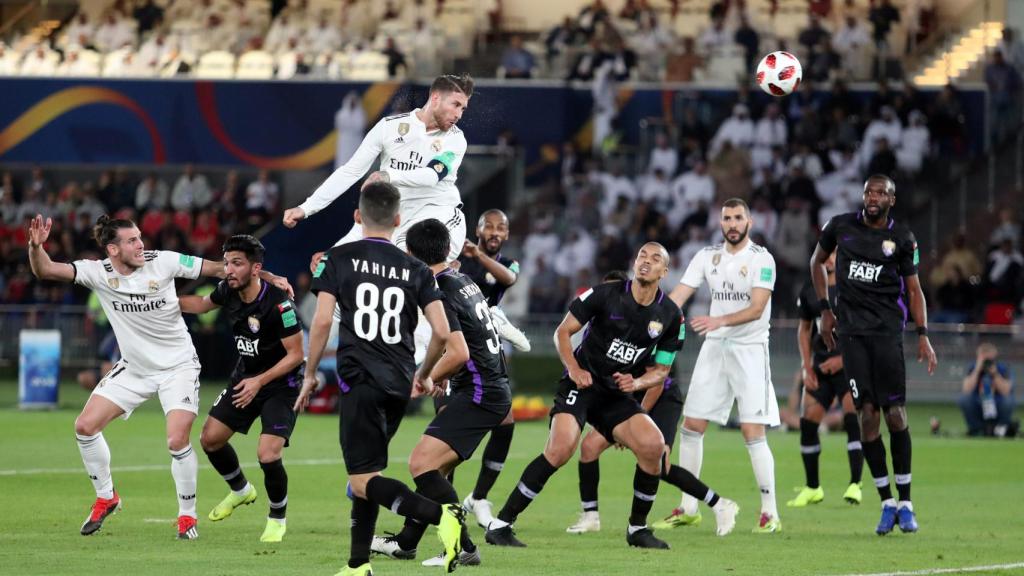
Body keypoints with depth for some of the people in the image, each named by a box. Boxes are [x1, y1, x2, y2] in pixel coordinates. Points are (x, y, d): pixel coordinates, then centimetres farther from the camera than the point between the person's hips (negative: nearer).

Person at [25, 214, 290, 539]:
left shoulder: (163, 262, -17)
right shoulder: (98, 273, -11)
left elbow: (217, 268, -9)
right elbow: (45, 271, -17)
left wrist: (270, 279, -12)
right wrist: (36, 246, -38)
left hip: (178, 366, -4)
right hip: (133, 367, 4)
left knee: (177, 441, -18)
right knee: (85, 426, -3)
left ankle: (187, 516, 2)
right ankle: (106, 498, 18)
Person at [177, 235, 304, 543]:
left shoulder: (279, 304, -28)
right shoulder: (228, 291, -8)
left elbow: (295, 354, -21)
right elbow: (203, 304, 16)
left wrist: (259, 381, -26)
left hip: (280, 383, -7)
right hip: (245, 376, 7)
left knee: (268, 455, -19)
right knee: (210, 438, 6)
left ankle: (277, 518, 8)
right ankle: (241, 491, 34)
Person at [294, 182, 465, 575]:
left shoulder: (339, 259, 2)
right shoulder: (416, 269, 9)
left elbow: (322, 321, -6)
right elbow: (441, 333, 3)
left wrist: (310, 374, 5)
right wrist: (424, 375, 21)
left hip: (359, 378, -5)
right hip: (399, 384, 5)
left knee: (362, 481, -8)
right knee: (367, 470, 18)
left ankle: (441, 515, -30)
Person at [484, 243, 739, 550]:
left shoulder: (670, 316, 2)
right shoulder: (605, 294, -8)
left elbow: (660, 370, 9)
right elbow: (563, 331, -1)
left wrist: (637, 382, -13)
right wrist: (574, 369, -16)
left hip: (619, 397, 4)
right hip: (582, 385, -4)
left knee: (653, 446, -18)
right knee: (561, 448, -26)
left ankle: (638, 528, 3)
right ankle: (500, 524, -21)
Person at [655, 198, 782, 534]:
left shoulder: (761, 259, -9)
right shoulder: (708, 257, 6)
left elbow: (756, 308, -19)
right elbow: (678, 295, 0)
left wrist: (720, 321, -33)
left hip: (749, 350, -5)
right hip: (714, 348, 5)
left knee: (753, 432, -12)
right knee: (691, 427, 4)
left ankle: (769, 513, -6)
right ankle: (688, 510, 14)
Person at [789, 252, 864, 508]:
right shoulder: (810, 290, 8)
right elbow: (804, 330, 18)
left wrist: (843, 359, -15)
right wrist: (806, 367, 8)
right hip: (820, 366, 5)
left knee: (852, 419, -17)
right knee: (808, 423, 1)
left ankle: (855, 485, -15)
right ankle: (812, 488, 13)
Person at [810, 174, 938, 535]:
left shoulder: (902, 238, 3)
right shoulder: (841, 227, 7)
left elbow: (913, 288, 7)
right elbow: (817, 262, 23)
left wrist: (923, 336, -3)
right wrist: (825, 309, 15)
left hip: (887, 329, -1)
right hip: (851, 330, 1)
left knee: (895, 415, -6)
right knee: (868, 414, -5)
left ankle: (905, 503, 3)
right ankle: (887, 503, 1)